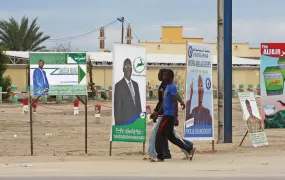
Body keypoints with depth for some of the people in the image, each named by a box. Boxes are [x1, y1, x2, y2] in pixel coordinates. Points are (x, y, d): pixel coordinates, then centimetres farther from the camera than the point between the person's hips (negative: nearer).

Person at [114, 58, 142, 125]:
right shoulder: (119, 86, -4)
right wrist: (119, 124, -12)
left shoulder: (135, 84, 16)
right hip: (125, 123, -5)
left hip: (137, 122, 6)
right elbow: (117, 108, -7)